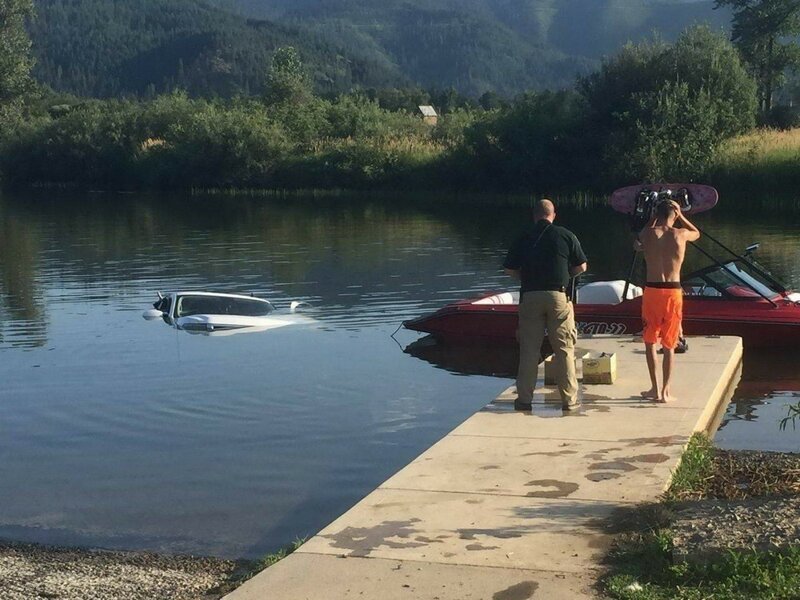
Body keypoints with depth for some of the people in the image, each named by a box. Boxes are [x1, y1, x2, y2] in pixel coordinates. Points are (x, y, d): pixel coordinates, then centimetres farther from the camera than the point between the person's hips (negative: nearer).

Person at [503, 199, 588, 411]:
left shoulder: (523, 239, 4)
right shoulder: (566, 235, 1)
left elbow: (509, 269, 5)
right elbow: (581, 267, 4)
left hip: (530, 296, 1)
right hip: (558, 296, -1)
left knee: (529, 349, 6)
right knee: (564, 349, 4)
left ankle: (524, 398, 8)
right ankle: (569, 399, 6)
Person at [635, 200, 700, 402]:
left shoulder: (647, 233, -2)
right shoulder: (680, 234, -2)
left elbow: (637, 243, 24)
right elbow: (697, 233, 23)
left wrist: (654, 219, 23)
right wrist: (680, 215, 22)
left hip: (652, 290, 0)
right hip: (673, 292, 0)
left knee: (650, 341, 14)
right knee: (669, 345, 9)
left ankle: (655, 389, 12)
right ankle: (665, 391, 8)